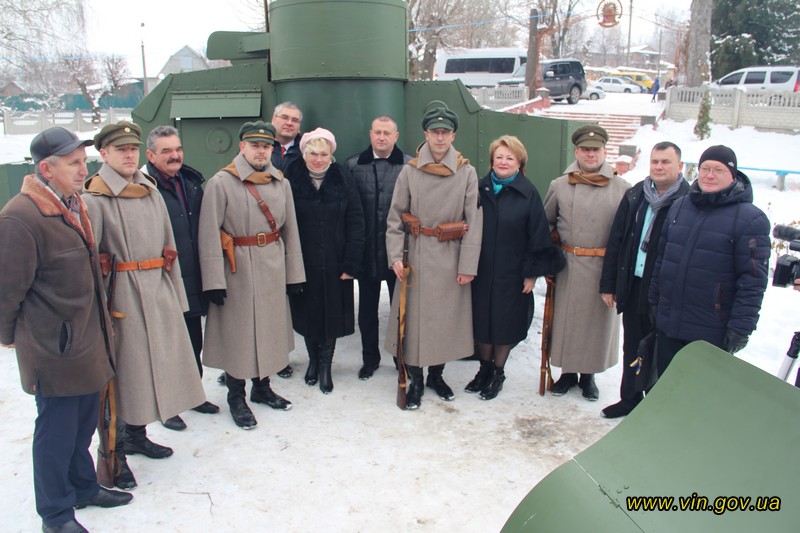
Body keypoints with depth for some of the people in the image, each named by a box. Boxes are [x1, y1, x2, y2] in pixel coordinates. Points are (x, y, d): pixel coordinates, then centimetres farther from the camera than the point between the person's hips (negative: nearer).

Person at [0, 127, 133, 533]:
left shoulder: (73, 204, 9)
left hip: (87, 338, 8)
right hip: (52, 345, -8)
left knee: (84, 422, 21)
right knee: (56, 428, 7)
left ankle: (83, 487, 40)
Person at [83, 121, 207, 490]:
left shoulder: (151, 191, 11)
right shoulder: (95, 198, -8)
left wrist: (175, 293, 12)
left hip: (158, 289, 7)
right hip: (123, 294, -6)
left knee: (151, 364, 15)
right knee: (122, 369, 1)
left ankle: (137, 435, 34)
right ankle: (115, 453, 16)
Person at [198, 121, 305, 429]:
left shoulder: (281, 183, 6)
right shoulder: (221, 183, -9)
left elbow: (289, 230, 8)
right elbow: (209, 235, -13)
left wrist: (293, 273, 6)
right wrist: (214, 281, -16)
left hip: (273, 269, 5)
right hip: (238, 269, -5)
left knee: (270, 329, 14)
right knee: (237, 334, 5)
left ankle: (262, 388, 33)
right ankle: (236, 398, 22)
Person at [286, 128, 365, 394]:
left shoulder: (342, 178, -3)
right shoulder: (292, 179, -3)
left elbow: (356, 222, -5)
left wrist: (351, 263, -10)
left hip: (335, 264, 0)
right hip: (302, 263, 0)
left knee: (333, 313, 5)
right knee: (307, 312, 12)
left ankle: (325, 365, 24)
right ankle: (313, 359, 34)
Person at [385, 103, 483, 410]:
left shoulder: (467, 172, -1)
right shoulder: (410, 171, -1)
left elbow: (473, 221, -4)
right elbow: (395, 217, 1)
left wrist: (468, 265, -8)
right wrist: (395, 256, -9)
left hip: (452, 257, 1)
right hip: (418, 255, 0)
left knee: (447, 315, 10)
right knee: (415, 315, 4)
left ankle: (436, 374, 31)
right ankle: (415, 380, 21)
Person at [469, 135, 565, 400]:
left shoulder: (528, 193, -7)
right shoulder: (480, 189, 2)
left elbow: (539, 236, -6)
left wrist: (531, 273, -7)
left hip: (512, 274, -3)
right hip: (481, 272, 3)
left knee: (505, 322, 8)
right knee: (481, 320, 10)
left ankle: (498, 373, 27)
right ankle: (484, 369, 31)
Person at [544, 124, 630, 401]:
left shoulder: (622, 188, -3)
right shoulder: (559, 185, 2)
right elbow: (546, 224, 12)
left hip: (605, 267, -1)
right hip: (569, 265, 1)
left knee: (598, 319, 10)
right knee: (566, 318, 10)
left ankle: (588, 375, 30)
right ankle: (568, 372, 29)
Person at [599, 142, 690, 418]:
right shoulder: (634, 196, 5)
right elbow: (615, 241, 7)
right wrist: (608, 284, 6)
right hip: (632, 287, 5)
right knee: (632, 349, 18)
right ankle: (629, 398, 34)